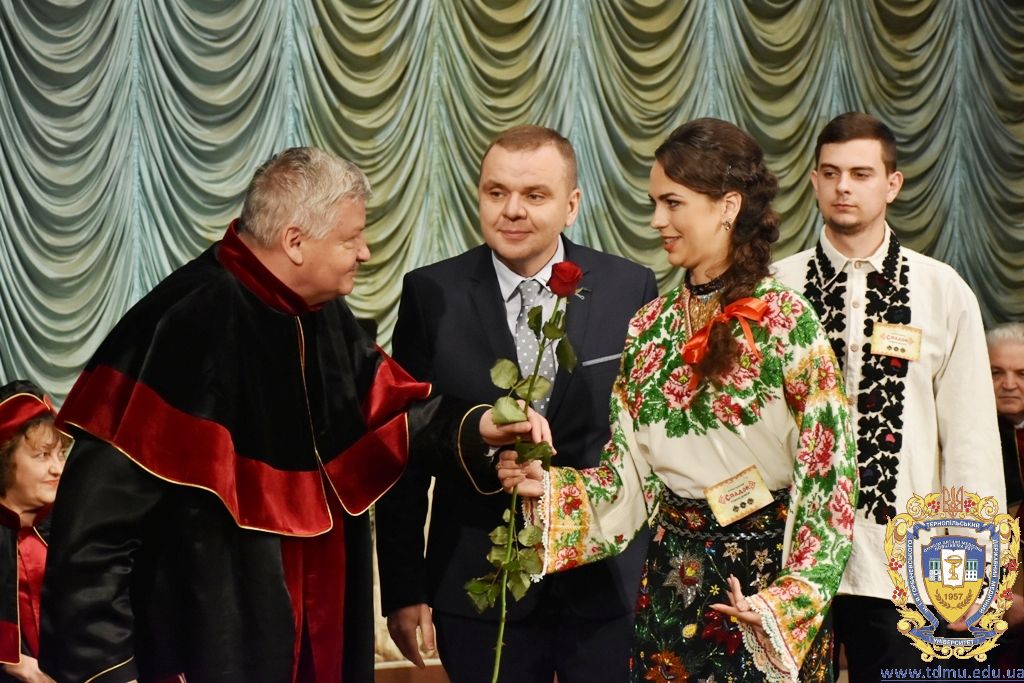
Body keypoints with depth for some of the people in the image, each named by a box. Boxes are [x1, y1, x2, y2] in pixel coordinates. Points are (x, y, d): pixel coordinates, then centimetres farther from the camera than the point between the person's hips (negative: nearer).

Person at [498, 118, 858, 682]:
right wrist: (548, 486, -8)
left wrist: (787, 604, -19)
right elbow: (633, 476, 9)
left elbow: (827, 474, -13)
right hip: (672, 577, 5)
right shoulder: (650, 328, 5)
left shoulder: (786, 322, -12)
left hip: (766, 573, -5)